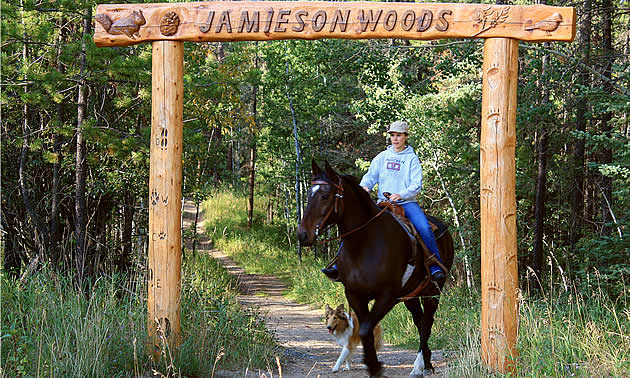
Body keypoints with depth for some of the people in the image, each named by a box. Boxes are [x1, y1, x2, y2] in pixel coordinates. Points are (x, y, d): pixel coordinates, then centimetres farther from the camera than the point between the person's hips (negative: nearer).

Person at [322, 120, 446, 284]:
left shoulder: (412, 159, 5)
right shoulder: (382, 157, 15)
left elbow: (416, 185, -4)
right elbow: (371, 175, 10)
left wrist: (401, 195, -23)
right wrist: (364, 186, -13)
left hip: (407, 203, -3)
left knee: (425, 228, -30)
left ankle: (436, 268, -19)